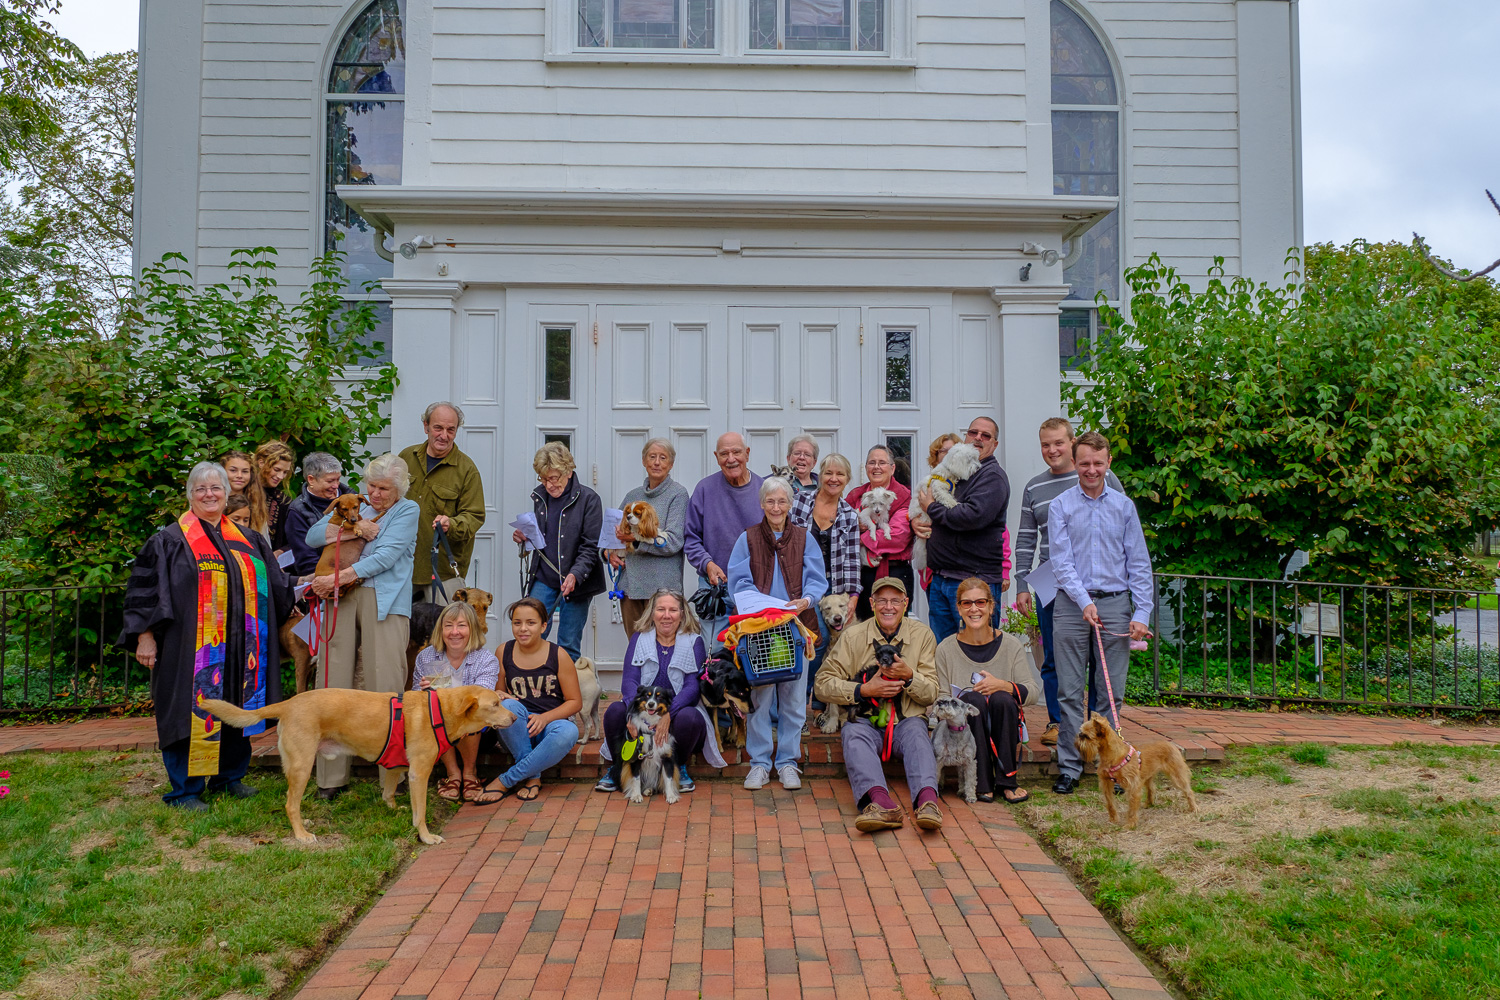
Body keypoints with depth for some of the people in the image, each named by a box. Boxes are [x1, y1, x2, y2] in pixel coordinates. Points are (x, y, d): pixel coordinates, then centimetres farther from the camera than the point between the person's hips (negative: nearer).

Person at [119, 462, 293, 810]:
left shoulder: (247, 540, 14)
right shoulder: (170, 540, -1)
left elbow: (275, 589, 24)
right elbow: (145, 589, -5)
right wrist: (145, 635, -11)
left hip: (238, 647, 5)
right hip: (191, 647, -5)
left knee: (236, 710, 11)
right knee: (193, 712, -1)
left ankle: (229, 776, 26)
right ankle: (184, 790, 11)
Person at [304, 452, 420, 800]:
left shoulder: (407, 511, 8)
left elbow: (386, 556, -4)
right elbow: (312, 536, 12)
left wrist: (338, 577, -8)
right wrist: (355, 530, -2)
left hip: (383, 599, -4)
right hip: (340, 599, 4)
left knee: (385, 683, -10)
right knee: (333, 681, -1)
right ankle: (331, 777, 6)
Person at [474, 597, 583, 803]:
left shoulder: (558, 655, -5)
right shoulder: (504, 652, 3)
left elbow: (575, 701, -2)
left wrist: (544, 718, -19)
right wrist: (501, 700, -15)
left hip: (552, 722, -1)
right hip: (517, 729, 1)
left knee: (569, 732, -36)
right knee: (508, 706, -33)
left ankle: (505, 781, -24)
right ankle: (533, 777, -22)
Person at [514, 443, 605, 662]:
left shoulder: (588, 499, -8)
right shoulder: (539, 496, 8)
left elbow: (591, 547, -11)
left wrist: (575, 575, -25)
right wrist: (523, 537, -2)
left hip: (576, 582, -4)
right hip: (543, 579, 4)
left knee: (569, 646, 3)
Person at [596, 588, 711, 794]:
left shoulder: (693, 642, 4)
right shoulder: (639, 638, 9)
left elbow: (693, 685, -9)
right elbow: (629, 680, -3)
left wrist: (668, 713, -28)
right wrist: (635, 710, -26)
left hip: (678, 710, -1)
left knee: (689, 717, -34)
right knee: (615, 710, -27)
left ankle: (680, 768, -3)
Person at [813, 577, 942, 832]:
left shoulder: (922, 635, 8)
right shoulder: (854, 636, 5)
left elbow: (931, 694, 7)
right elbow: (822, 684, 0)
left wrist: (908, 676, -14)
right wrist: (864, 690, -12)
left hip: (907, 721, 1)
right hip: (865, 720, 0)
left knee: (916, 733, -33)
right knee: (854, 734, -33)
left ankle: (927, 800, -55)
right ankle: (882, 802, -55)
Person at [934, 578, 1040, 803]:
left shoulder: (1011, 645, 1)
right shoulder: (946, 649, 0)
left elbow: (1033, 694, -4)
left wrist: (1003, 685, -22)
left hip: (1003, 730, 1)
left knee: (1001, 699, -30)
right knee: (972, 698, -30)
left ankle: (1006, 781, -17)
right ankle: (982, 783, -25)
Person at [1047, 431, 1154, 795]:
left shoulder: (1124, 506, 8)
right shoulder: (1060, 506, 2)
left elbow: (1139, 563, 8)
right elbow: (1061, 561, -5)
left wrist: (1142, 612, 0)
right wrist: (1084, 601, -17)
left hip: (1115, 604, 1)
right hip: (1072, 605, -1)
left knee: (1112, 691, 5)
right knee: (1069, 691, 2)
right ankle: (1069, 767, 10)